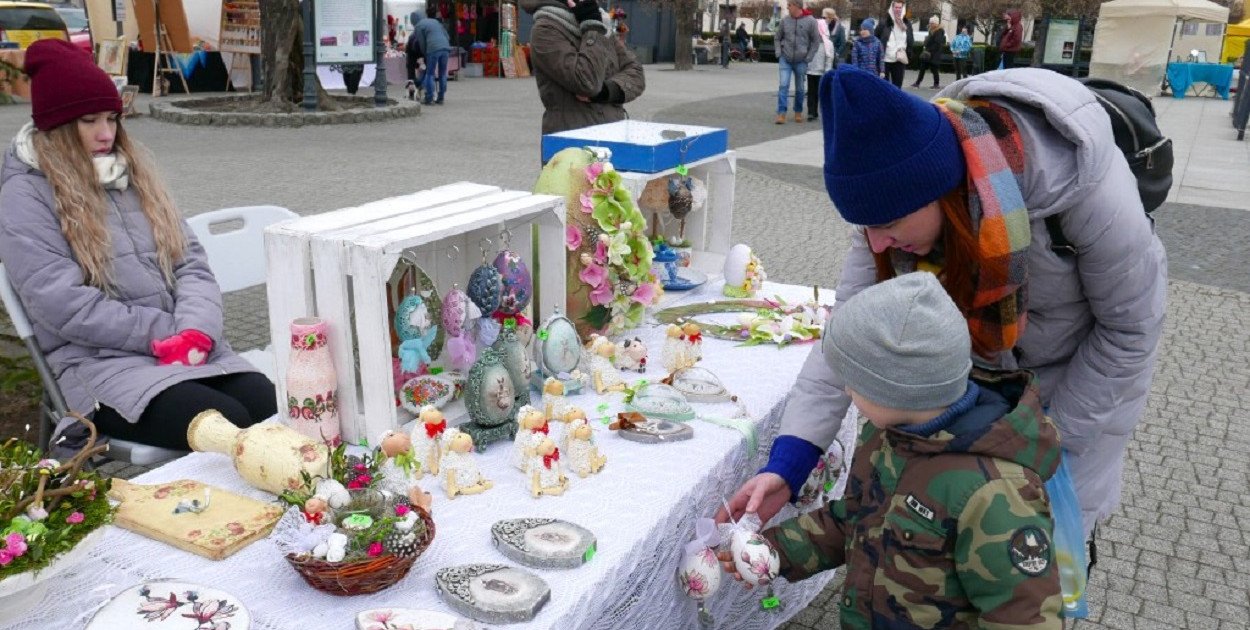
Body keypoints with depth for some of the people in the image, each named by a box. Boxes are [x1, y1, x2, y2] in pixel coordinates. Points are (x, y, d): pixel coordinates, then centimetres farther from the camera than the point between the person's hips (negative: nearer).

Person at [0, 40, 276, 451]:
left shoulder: (135, 172, 18)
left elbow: (191, 264, 10)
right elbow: (63, 305, -11)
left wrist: (195, 329, -10)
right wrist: (170, 332, -13)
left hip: (192, 349, 5)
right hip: (101, 362, -5)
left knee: (273, 408, -24)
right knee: (228, 426, -31)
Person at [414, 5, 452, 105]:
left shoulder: (419, 25, 10)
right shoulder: (437, 22, 26)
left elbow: (422, 43, 6)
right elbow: (447, 37, 21)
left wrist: (424, 54, 17)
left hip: (433, 49, -5)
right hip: (446, 48, 5)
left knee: (430, 74, 4)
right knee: (442, 74, 12)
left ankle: (429, 98, 1)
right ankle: (440, 98, 14)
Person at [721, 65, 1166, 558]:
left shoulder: (1085, 184, -37)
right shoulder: (902, 186, -26)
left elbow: (1130, 328, -21)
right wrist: (787, 463, -31)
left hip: (1085, 366, -3)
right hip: (980, 359, 3)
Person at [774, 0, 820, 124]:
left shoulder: (810, 21, -7)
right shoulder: (785, 20, 0)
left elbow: (816, 41, -1)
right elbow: (777, 38, 12)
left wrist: (808, 58, -6)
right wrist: (779, 53, 1)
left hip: (801, 62, -1)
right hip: (785, 59, 1)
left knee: (800, 88, 8)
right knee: (783, 85, -10)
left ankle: (798, 112, 24)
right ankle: (781, 113, -10)